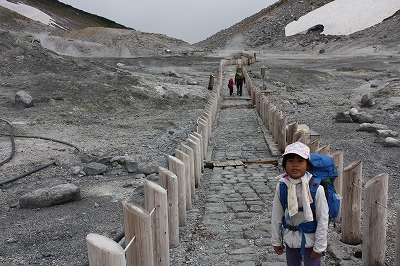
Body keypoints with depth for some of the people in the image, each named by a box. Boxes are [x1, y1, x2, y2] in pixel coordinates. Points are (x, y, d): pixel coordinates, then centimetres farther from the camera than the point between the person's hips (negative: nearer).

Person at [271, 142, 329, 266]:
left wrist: (319, 247, -10)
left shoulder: (315, 187, -21)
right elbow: (276, 216, -1)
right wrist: (276, 240, 5)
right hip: (290, 238, 4)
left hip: (310, 238, -3)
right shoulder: (282, 186, -11)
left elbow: (323, 219, -14)